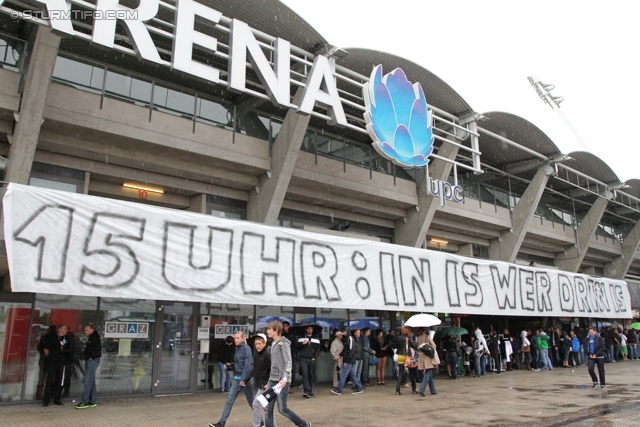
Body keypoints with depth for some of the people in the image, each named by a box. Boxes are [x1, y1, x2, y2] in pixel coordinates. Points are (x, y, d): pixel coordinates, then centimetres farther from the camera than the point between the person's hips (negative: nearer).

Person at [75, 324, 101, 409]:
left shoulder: (95, 337, -12)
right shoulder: (89, 338, 19)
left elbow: (98, 349, -19)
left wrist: (92, 357, -15)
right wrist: (84, 357, 9)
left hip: (93, 361, -10)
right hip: (88, 361, 10)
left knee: (88, 381, -10)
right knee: (91, 382, 12)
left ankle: (84, 401, -9)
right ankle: (92, 401, 17)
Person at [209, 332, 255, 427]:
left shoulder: (246, 349, -13)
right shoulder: (237, 349, 9)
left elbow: (248, 365, -20)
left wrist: (244, 379, -22)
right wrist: (235, 377, 14)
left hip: (246, 378, -7)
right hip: (237, 378, 7)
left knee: (251, 401, 7)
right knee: (229, 401, 1)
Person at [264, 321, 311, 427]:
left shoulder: (283, 343, -10)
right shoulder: (274, 344, 14)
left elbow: (288, 362, -16)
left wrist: (284, 379, -24)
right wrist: (270, 380, 19)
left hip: (282, 381, -8)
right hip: (273, 380, 8)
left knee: (282, 409, -4)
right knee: (267, 408, 3)